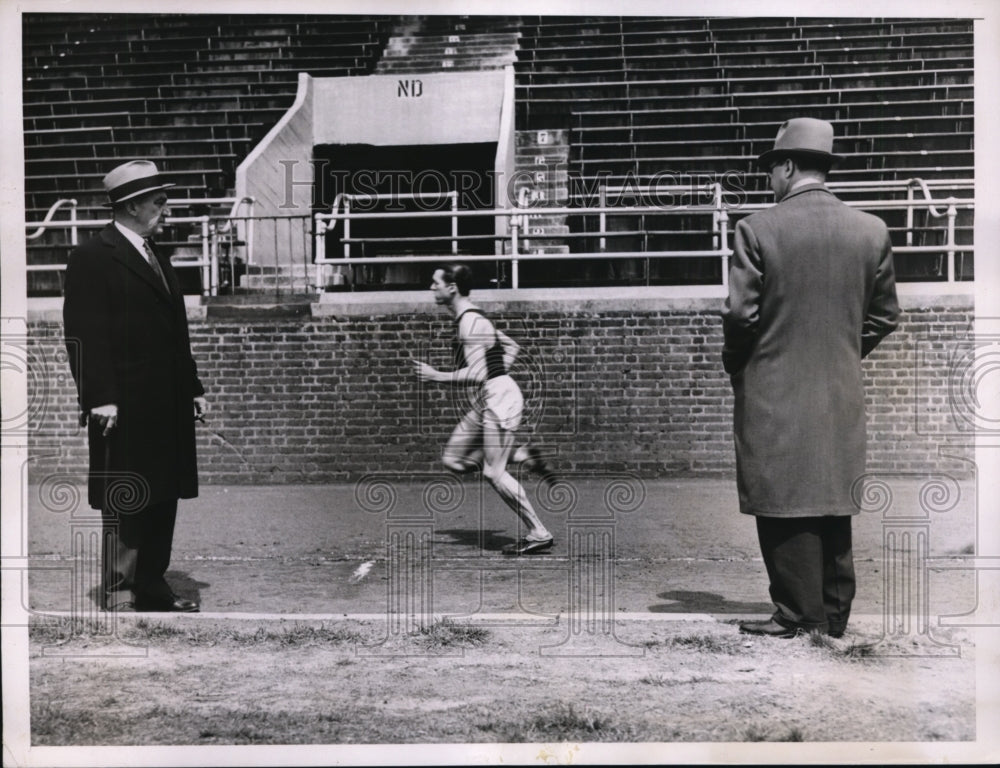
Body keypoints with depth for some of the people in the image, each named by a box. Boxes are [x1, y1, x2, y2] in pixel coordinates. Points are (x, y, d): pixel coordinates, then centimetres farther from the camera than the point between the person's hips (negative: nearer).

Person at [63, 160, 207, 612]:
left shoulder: (156, 257, 19)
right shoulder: (92, 258, -7)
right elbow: (85, 334, -13)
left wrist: (193, 387, 16)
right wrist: (100, 397, -19)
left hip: (168, 405, 8)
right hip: (126, 409, -8)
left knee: (163, 499, 12)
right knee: (124, 506, -1)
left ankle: (152, 588, 23)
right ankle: (118, 596, 8)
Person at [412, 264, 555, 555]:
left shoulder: (470, 323, -18)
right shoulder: (472, 318, 13)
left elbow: (477, 374, -26)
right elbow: (511, 345, 23)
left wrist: (436, 376, -18)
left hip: (498, 396, -10)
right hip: (486, 399, 10)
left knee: (494, 472, -5)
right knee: (454, 460, 11)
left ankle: (539, 534, 4)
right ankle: (524, 455, 13)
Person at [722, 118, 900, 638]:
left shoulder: (757, 229, -10)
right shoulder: (872, 231, 3)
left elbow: (740, 313, -10)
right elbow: (885, 315, 8)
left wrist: (736, 366, 7)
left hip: (773, 394, -4)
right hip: (843, 395, 5)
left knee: (785, 506, 3)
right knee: (833, 505, 13)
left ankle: (798, 615, 7)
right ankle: (834, 615, 21)